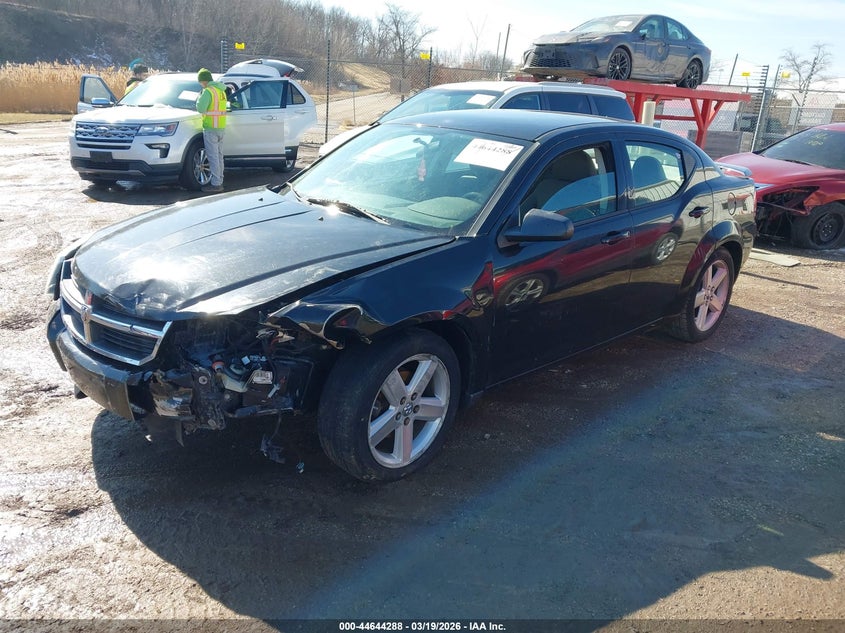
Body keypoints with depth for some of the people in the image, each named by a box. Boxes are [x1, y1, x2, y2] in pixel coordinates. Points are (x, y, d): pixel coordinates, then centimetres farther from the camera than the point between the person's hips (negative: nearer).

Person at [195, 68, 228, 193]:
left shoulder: (208, 91, -14)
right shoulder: (221, 90, 13)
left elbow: (201, 108, -17)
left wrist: (199, 97, 0)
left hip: (211, 128, -9)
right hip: (221, 127, 9)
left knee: (213, 157, -6)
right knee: (218, 155, 14)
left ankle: (216, 184, -6)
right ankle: (219, 181, 20)